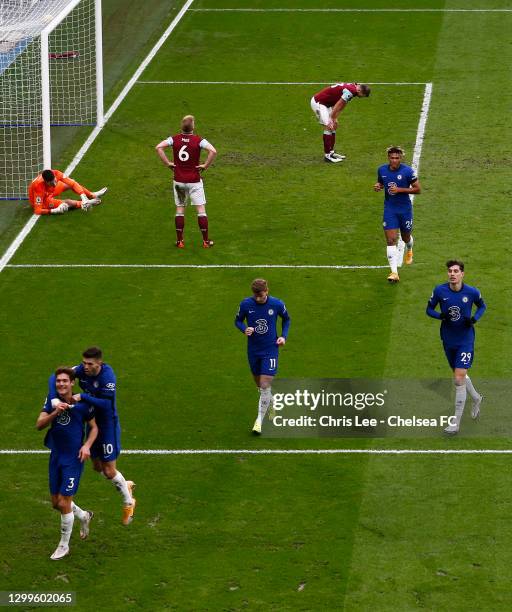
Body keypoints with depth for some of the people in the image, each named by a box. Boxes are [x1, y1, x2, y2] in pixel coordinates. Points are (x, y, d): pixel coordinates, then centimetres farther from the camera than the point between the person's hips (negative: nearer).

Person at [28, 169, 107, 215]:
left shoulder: (56, 174, -29)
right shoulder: (39, 186, -43)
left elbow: (73, 183, -25)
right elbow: (37, 210, -40)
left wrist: (84, 198, -37)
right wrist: (55, 211, -49)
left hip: (49, 192, 6)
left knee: (70, 184, 4)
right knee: (67, 203, -21)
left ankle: (92, 195, 23)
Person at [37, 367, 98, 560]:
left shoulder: (82, 404, -9)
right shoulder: (52, 401, -2)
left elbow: (94, 427, 4)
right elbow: (39, 425, -13)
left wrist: (87, 446, -13)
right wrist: (55, 413, -30)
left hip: (74, 458, -4)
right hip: (56, 457, 5)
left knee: (64, 503, -6)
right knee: (56, 503, 12)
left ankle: (64, 546, 11)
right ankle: (83, 516, 42)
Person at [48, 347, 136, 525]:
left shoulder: (107, 375, -27)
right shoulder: (82, 370, -11)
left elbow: (106, 403, -30)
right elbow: (55, 378, -15)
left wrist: (83, 397, -33)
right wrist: (54, 399, -31)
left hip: (108, 424, -7)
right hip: (92, 422, 7)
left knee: (109, 471, -1)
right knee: (97, 466, 18)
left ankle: (128, 502, 24)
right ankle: (126, 485, 45)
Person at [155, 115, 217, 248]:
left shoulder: (174, 139, -4)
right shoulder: (199, 140, -12)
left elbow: (159, 147, -12)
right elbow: (213, 151, -25)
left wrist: (168, 163, -6)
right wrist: (206, 166, -11)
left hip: (178, 181, 2)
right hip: (194, 181, -2)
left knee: (180, 210, 11)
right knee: (201, 210, 4)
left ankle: (179, 241, 11)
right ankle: (206, 241, 4)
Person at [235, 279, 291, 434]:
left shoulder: (277, 304, -10)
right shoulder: (245, 304, -10)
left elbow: (286, 319, 9)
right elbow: (238, 320, 5)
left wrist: (283, 336, -5)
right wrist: (245, 329, -16)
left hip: (271, 349, -3)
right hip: (253, 350, 3)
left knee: (265, 385, -12)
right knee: (259, 383, 14)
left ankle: (260, 420, -5)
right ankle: (269, 401, 45)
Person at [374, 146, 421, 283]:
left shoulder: (407, 171, -14)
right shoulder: (382, 170, -2)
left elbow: (418, 189, -10)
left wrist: (400, 190, -21)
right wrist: (378, 186, -7)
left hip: (405, 209, -2)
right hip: (389, 210, 2)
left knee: (406, 238, 17)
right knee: (391, 240, -10)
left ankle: (409, 250, 56)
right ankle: (394, 272, -14)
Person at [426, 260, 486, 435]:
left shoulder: (472, 292, -11)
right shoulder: (439, 291, -8)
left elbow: (482, 306, 8)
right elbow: (429, 309, 3)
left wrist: (474, 318, -12)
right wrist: (441, 316, -18)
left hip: (466, 340, -3)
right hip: (448, 341, 3)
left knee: (459, 379, -12)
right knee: (460, 376, 19)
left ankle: (456, 423, -5)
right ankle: (476, 398, 50)